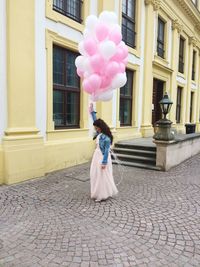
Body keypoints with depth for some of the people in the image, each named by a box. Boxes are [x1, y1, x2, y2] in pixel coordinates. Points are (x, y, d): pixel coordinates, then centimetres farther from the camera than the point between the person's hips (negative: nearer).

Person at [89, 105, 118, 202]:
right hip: (97, 156, 9)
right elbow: (95, 121, 14)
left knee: (102, 176, 1)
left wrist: (104, 162, -20)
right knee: (95, 175, 15)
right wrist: (92, 112, 11)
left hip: (102, 157, -9)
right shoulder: (99, 134, 3)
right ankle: (98, 193, 29)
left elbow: (106, 151, -20)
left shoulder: (106, 138, -21)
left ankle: (102, 195, 14)